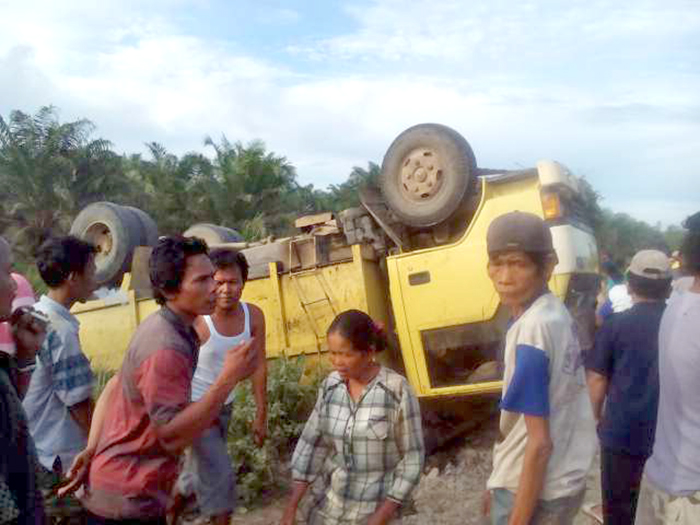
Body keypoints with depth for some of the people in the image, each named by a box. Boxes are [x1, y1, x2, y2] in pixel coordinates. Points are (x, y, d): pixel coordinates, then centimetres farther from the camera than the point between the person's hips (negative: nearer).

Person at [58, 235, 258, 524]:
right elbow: (172, 435, -30)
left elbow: (113, 387, 7)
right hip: (127, 499, -9)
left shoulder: (161, 327, 3)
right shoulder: (165, 347, -28)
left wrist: (92, 450, 4)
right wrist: (229, 378, -34)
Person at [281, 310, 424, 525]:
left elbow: (412, 458, -13)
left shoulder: (397, 391, -19)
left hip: (373, 505, -4)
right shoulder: (331, 386, -6)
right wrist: (291, 507, -1)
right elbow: (312, 443, 1)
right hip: (329, 497, 5)